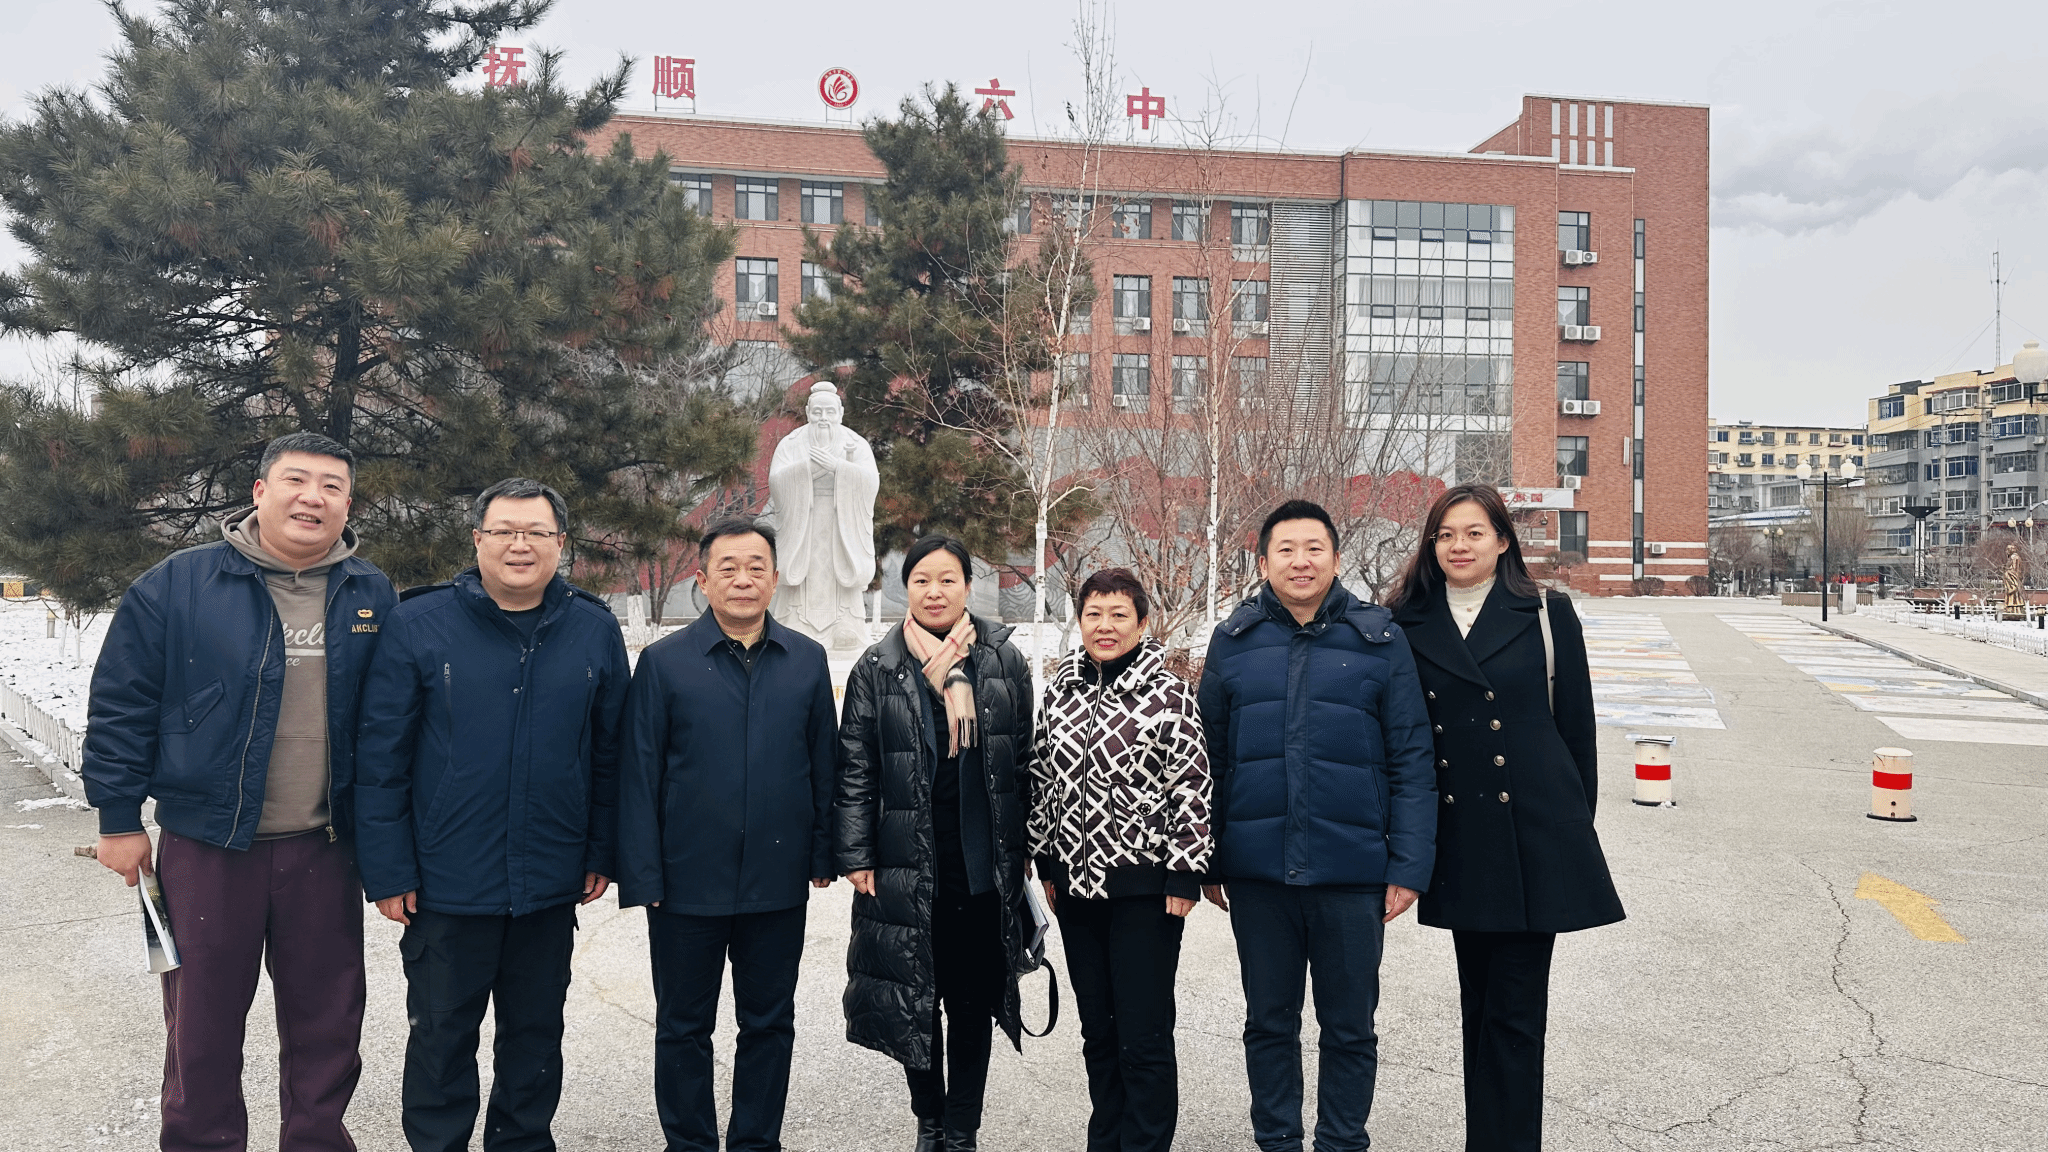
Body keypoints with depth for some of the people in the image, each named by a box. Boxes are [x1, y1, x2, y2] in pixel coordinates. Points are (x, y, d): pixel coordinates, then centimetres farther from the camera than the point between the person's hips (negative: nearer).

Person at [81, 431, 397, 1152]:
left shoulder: (373, 597, 2)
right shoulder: (177, 586, -6)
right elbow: (120, 705, -1)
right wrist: (119, 817, -2)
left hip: (326, 848, 2)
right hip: (208, 843, -2)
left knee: (327, 1017, 14)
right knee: (202, 1020, 11)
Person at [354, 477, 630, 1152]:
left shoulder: (595, 631, 0)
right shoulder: (418, 626, -7)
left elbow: (609, 753, 5)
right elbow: (380, 756, -6)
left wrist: (600, 854, 4)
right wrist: (388, 870, -8)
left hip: (551, 888, 2)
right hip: (446, 885, -2)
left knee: (537, 1034, 17)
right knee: (441, 1038, 13)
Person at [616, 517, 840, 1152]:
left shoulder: (807, 660, 2)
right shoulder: (663, 662, -4)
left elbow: (824, 764, 7)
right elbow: (639, 775, -4)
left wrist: (823, 854, 4)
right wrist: (642, 876, -8)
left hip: (778, 883, 2)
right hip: (688, 882, -1)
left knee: (770, 1024, 14)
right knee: (683, 1027, 13)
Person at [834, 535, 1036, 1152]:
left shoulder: (1004, 660, 3)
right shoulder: (877, 669, 0)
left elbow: (1026, 760, 7)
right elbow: (855, 770, 1)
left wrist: (1026, 848, 5)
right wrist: (856, 856, -4)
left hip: (985, 866, 0)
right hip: (907, 867, 0)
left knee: (973, 1004, 9)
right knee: (915, 999, 11)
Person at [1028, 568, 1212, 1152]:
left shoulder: (1169, 693, -8)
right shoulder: (1059, 691, 8)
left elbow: (1192, 786, -9)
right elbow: (1043, 779, 13)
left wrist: (1184, 875, -11)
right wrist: (1045, 862, 12)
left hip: (1144, 884, -5)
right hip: (1075, 881, 5)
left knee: (1144, 1035, 0)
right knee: (1096, 1028, 15)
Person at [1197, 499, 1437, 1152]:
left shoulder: (1380, 640, 0)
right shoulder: (1233, 642, 4)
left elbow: (1411, 760, -1)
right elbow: (1210, 758, 6)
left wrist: (1408, 865, -6)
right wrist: (1205, 860, 5)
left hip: (1352, 873, -1)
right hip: (1256, 872, 2)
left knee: (1349, 1027, 11)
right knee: (1268, 1023, 14)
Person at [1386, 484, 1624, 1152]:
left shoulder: (1546, 615, 1)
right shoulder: (1409, 624, 6)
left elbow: (1576, 724, 4)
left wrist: (1575, 820, 3)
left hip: (1533, 833, -3)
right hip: (1458, 838, 3)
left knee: (1514, 1009, -1)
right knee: (1478, 1003, 13)